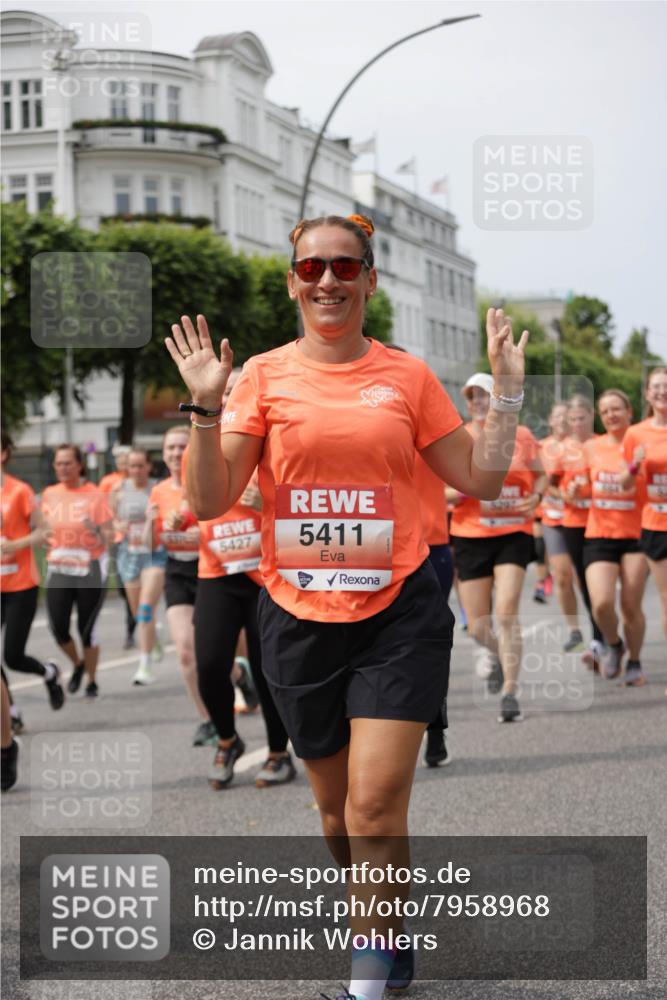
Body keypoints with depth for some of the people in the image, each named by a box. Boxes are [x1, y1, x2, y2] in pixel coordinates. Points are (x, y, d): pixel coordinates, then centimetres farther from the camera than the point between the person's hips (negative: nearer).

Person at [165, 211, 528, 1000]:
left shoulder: (408, 376, 3)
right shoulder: (265, 375, 0)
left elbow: (479, 481, 8)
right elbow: (210, 501, -5)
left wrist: (506, 389, 2)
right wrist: (205, 405, -15)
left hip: (398, 615, -1)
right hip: (299, 618, 1)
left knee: (376, 804, -12)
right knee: (336, 804, 16)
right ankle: (387, 929, 41)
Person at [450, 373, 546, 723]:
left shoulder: (521, 436, 3)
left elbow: (540, 475, 16)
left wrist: (535, 496, -6)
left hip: (513, 534, -1)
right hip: (470, 537, 1)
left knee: (506, 614, -16)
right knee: (478, 627, 4)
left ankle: (510, 693, -9)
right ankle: (497, 656, 40)